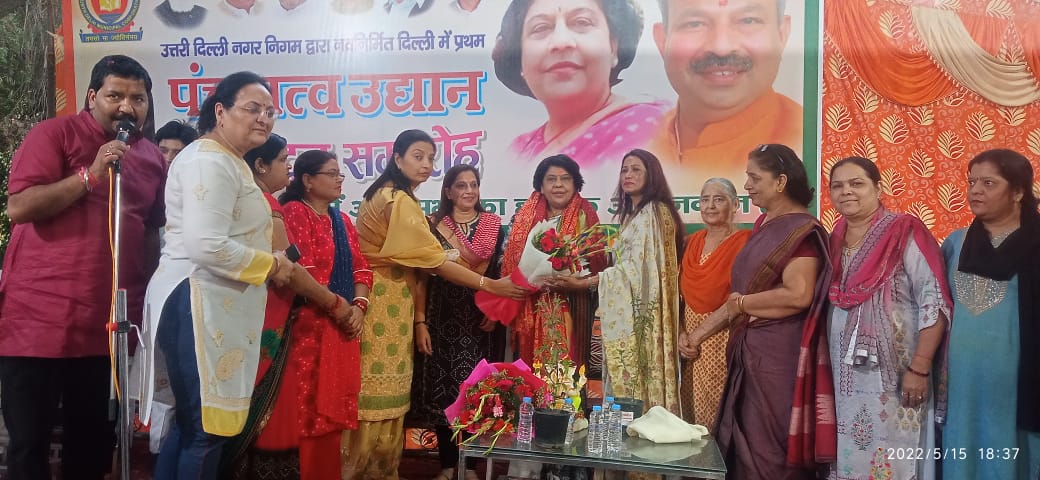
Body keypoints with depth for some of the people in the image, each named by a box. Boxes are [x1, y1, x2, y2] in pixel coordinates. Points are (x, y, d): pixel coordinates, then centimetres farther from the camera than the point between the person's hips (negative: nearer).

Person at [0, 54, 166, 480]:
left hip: (109, 324, 4)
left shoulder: (153, 158, 12)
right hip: (38, 319, -4)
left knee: (95, 439, 13)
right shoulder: (54, 134, -3)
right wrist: (90, 175, -19)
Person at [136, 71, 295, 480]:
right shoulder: (210, 161, -15)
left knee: (192, 422, 17)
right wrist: (270, 265, -13)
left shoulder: (229, 162, 19)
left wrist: (271, 262, 14)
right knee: (206, 427, -4)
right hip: (200, 304, -11)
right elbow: (206, 246, -26)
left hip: (216, 306, 11)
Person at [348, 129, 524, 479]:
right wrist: (488, 284, -15)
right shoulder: (399, 201, -15)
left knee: (386, 390, 12)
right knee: (378, 392, -3)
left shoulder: (391, 196, 17)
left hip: (390, 303, 10)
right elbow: (434, 260, -19)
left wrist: (419, 317, 8)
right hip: (383, 305, -10)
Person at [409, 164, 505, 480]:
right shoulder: (433, 225, 2)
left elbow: (502, 271, 6)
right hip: (442, 317, 0)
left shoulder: (494, 225, 6)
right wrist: (420, 322, -7)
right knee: (441, 387, 2)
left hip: (481, 318, 1)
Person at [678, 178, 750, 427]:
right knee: (693, 412, 11)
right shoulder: (692, 242, 11)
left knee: (722, 416, -3)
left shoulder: (745, 241, -9)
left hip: (726, 337, -6)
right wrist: (681, 333, 3)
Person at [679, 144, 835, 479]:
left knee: (769, 450, 0)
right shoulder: (763, 226, 15)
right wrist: (698, 334, 7)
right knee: (741, 444, 13)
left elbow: (798, 295, -22)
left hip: (779, 351, -8)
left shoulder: (801, 229, -10)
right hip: (749, 350, 8)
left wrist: (740, 303, -9)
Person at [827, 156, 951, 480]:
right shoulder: (833, 240, 9)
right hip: (843, 376, 5)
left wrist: (919, 369, -17)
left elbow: (935, 302, -13)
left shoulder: (906, 233, -8)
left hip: (893, 376, -5)